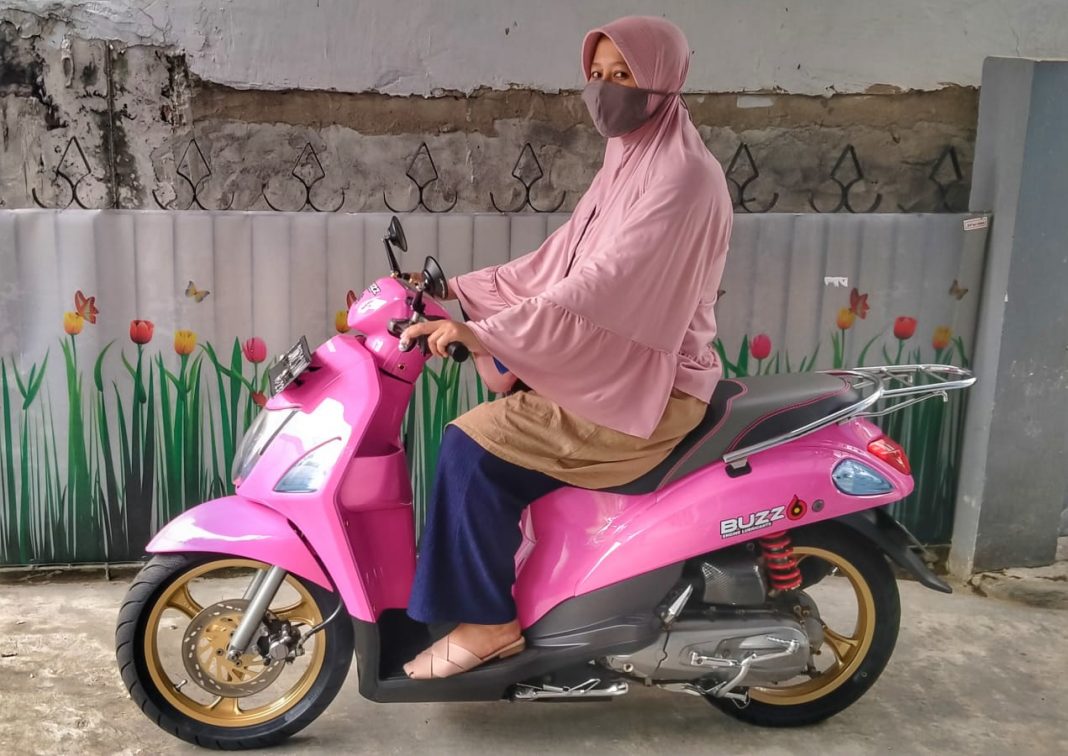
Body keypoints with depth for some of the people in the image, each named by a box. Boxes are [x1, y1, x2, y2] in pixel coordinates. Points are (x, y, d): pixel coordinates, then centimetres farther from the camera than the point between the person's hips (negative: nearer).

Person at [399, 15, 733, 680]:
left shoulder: (681, 173, -17)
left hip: (650, 392, -10)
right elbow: (556, 265, 13)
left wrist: (480, 333, -31)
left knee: (474, 445, -17)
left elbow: (601, 289, -27)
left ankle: (491, 620, -1)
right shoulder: (629, 165, 14)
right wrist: (457, 289, 6)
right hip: (612, 372, 10)